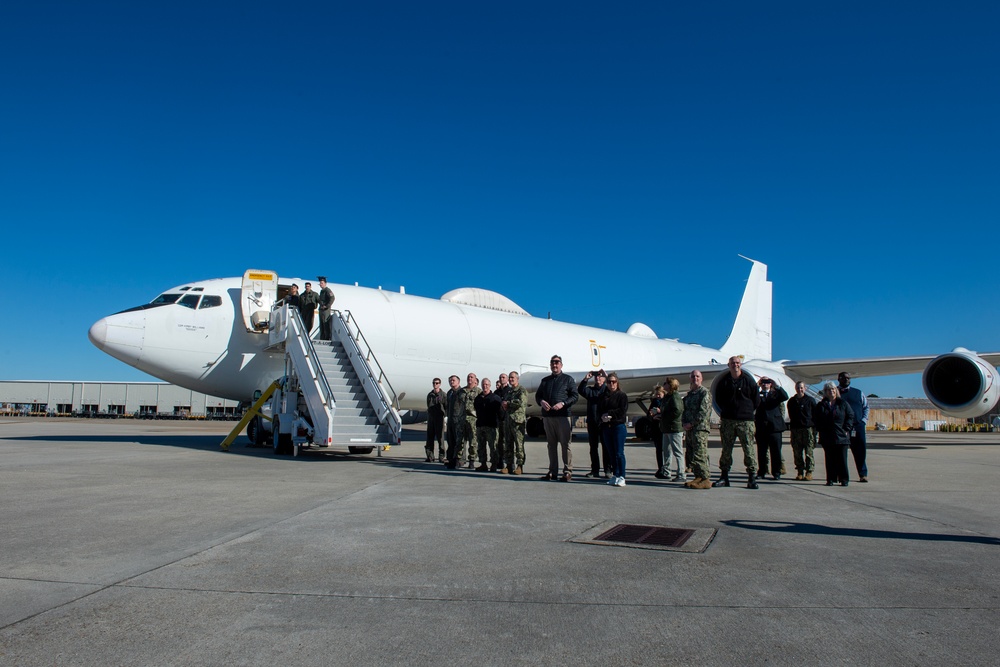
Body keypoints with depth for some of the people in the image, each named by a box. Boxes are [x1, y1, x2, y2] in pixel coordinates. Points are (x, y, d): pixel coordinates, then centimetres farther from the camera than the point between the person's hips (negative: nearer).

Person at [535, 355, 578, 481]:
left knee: (565, 444, -7)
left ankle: (568, 472, -3)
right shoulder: (545, 380, 19)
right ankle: (553, 472, 12)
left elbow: (575, 395, 0)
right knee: (551, 445, 7)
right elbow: (538, 395, 19)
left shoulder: (568, 379, 7)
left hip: (563, 415, -4)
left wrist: (563, 404, -14)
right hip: (547, 416, 5)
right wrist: (541, 402, -4)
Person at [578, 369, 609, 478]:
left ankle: (608, 470, 3)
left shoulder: (607, 390, 6)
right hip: (592, 423, 4)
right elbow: (580, 390, -2)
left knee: (606, 447, -1)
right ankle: (595, 470, 11)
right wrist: (586, 379, -12)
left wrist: (607, 376, -18)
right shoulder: (590, 390, 15)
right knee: (593, 447, 6)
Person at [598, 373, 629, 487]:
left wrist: (609, 414, -12)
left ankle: (621, 477, -2)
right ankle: (615, 475, 14)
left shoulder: (622, 395, 1)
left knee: (619, 453, -6)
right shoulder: (603, 396, 14)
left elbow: (622, 411, -9)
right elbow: (599, 410, 8)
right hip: (606, 426, 5)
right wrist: (603, 417, -13)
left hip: (618, 426, -4)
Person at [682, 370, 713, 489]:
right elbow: (685, 410, 21)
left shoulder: (705, 393, -5)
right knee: (690, 455, 10)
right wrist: (684, 423, 3)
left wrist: (691, 423, -15)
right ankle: (698, 477, 17)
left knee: (699, 455, -12)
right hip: (689, 429, 9)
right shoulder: (689, 394, 21)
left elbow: (704, 412, -14)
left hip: (700, 428, -9)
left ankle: (705, 480, -8)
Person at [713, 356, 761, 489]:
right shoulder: (723, 381, 6)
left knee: (749, 449, -4)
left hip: (745, 420, -2)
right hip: (727, 420, 2)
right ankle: (724, 476, 12)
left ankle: (752, 478, 2)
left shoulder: (748, 380, 2)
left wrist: (748, 411, 10)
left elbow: (756, 399, 10)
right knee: (726, 449, 5)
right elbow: (718, 398, 18)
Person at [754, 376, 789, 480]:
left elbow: (785, 397, -8)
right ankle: (761, 472, 13)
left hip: (774, 426, -1)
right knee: (761, 452, 6)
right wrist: (756, 385, -9)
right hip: (761, 427, 1)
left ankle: (776, 472, 9)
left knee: (776, 451, 2)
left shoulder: (775, 394, 10)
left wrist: (777, 386, -14)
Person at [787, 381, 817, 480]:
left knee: (809, 452, -4)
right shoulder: (791, 401, 11)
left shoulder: (810, 400, 2)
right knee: (797, 452, 4)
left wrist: (814, 427, -2)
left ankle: (809, 472, 0)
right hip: (795, 429, 3)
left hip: (808, 428, -3)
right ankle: (800, 472, 11)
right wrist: (792, 424, 7)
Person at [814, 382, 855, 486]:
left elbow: (850, 416, 4)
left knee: (842, 459, 1)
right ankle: (830, 479, 9)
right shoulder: (821, 405, 8)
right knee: (830, 459, 4)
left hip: (841, 437, -1)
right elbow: (815, 419, 11)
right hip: (827, 438, 1)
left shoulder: (843, 403, 5)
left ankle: (843, 479, 7)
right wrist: (820, 430, 0)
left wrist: (846, 429, -4)